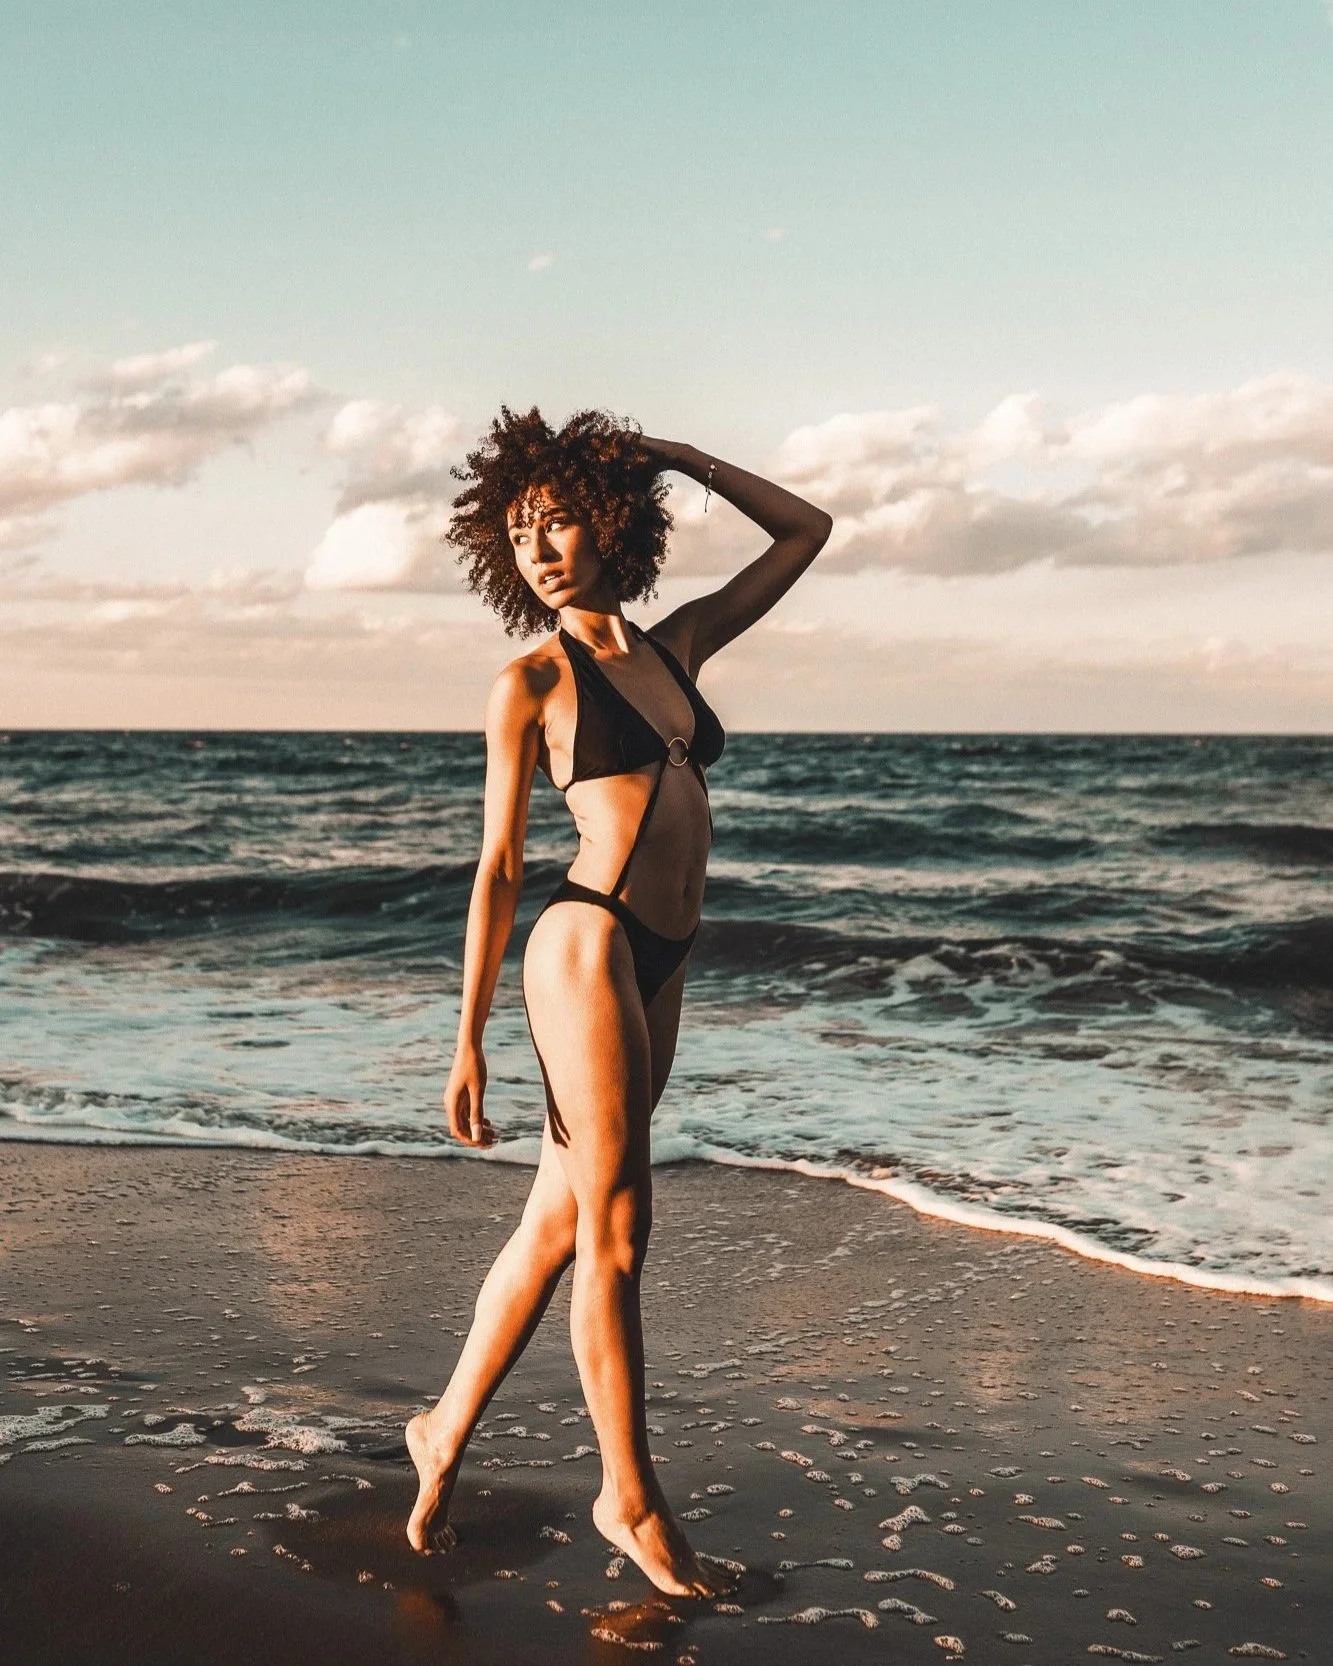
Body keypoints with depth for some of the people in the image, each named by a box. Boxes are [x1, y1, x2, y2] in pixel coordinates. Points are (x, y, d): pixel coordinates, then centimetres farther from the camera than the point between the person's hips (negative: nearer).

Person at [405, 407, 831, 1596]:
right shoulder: (532, 684, 0)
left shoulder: (676, 646, 14)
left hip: (659, 964, 6)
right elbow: (499, 868, -1)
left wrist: (679, 457, 15)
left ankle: (447, 1432, 28)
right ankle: (632, 1497, 12)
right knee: (616, 1234, -1)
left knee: (561, 1225, 13)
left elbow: (805, 532, 20)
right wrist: (467, 1042, -3)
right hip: (587, 944, -6)